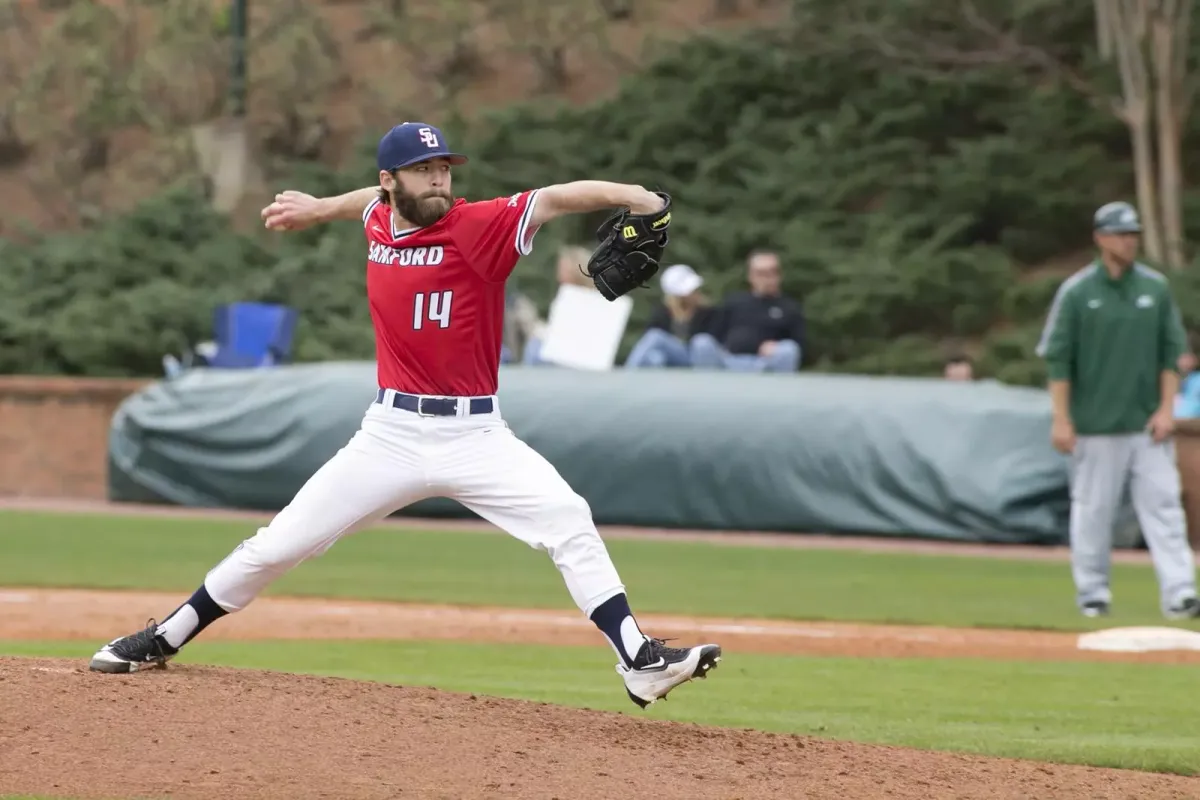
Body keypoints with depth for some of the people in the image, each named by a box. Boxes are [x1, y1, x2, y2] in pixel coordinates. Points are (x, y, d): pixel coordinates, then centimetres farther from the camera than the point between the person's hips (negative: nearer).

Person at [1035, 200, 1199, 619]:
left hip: (1147, 425, 2)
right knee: (1093, 508, 3)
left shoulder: (1155, 287, 6)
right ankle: (1092, 592, 15)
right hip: (1095, 425, -2)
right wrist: (1061, 419, -8)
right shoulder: (1076, 292, -3)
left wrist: (1166, 408, 0)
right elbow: (1057, 358, -2)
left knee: (1163, 504, -5)